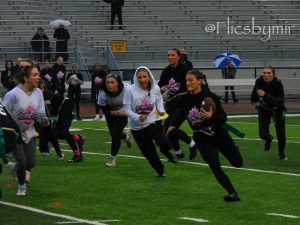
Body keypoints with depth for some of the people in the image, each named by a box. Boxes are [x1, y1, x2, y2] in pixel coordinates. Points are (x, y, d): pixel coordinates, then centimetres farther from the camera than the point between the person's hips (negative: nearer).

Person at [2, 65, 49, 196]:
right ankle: (21, 186, 16)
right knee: (22, 161, -10)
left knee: (31, 163, 0)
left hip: (29, 133, 5)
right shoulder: (13, 94, -20)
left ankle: (16, 169, 34)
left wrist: (43, 119, -17)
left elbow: (40, 113, 4)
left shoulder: (38, 92, -2)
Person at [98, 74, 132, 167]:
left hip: (123, 112, -2)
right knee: (114, 134, 10)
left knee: (115, 134, -12)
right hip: (111, 113, 2)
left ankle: (112, 157, 7)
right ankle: (125, 136, 47)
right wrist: (117, 113, -29)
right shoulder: (103, 94, -31)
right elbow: (105, 110, -20)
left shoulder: (125, 89, -33)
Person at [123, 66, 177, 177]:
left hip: (153, 122, 0)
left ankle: (167, 152, 12)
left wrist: (161, 110, -5)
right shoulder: (130, 90, -17)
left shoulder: (155, 88, -9)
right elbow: (127, 110, -13)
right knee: (148, 152, 7)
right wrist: (138, 117, -30)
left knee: (163, 142, -25)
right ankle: (160, 171, 34)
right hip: (137, 127, 0)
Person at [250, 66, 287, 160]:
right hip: (264, 109, 2)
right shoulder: (259, 81, -21)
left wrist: (265, 95, -49)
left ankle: (282, 152, 36)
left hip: (277, 110, -2)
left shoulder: (278, 84, -31)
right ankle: (269, 139, 31)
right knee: (263, 134, -11)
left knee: (281, 136, 2)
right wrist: (254, 98, 19)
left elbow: (280, 101, -42)